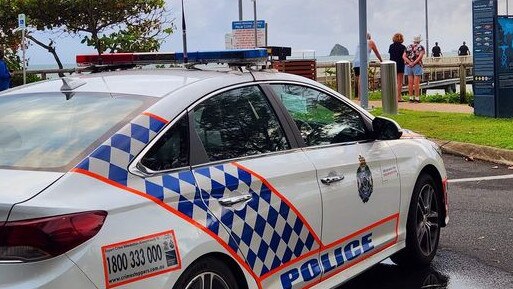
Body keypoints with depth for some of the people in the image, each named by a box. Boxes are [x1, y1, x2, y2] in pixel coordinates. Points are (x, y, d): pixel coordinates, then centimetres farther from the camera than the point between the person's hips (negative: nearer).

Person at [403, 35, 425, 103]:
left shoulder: (408, 47, 12)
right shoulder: (421, 47, 1)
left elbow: (404, 56, 1)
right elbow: (420, 56, -14)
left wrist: (410, 62, -9)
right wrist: (414, 63, -14)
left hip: (408, 66, 4)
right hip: (417, 66, -4)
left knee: (410, 83, 6)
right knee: (416, 83, -3)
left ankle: (411, 98, 7)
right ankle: (417, 98, -3)